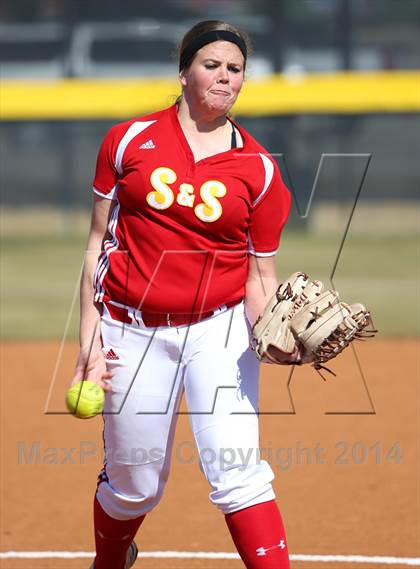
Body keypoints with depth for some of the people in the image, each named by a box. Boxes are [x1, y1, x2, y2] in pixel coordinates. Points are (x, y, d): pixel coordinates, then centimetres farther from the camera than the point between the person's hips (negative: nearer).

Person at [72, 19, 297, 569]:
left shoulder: (258, 168, 1)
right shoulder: (130, 141, 1)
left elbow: (260, 277, 2)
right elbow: (99, 241, 6)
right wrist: (89, 335, 0)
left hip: (219, 329, 0)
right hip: (134, 331, 1)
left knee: (237, 469, -17)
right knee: (134, 485, 9)